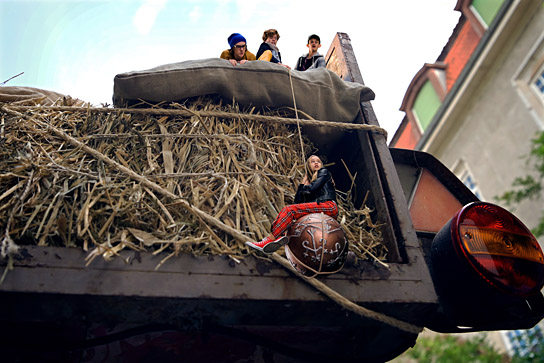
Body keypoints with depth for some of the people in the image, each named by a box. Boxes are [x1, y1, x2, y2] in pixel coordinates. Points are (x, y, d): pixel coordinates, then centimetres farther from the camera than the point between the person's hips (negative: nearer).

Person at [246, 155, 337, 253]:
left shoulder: (324, 172, 14)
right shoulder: (309, 180, 31)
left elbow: (313, 188, -5)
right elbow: (298, 201, 19)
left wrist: (305, 188, 16)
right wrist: (302, 184, 16)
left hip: (329, 206, -7)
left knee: (290, 209, -21)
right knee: (286, 210, -8)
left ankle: (269, 240, -26)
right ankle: (279, 236, -33)